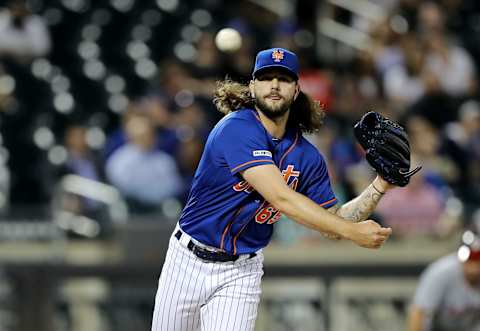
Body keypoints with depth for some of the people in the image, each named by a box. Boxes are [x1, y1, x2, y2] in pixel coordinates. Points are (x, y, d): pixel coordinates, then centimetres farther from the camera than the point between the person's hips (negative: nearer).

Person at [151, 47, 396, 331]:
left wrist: (379, 187, -7)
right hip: (188, 261, -3)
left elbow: (333, 223, 6)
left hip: (241, 274, 3)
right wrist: (352, 231, -32)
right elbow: (281, 198, -29)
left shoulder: (307, 156, -1)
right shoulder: (237, 128, -20)